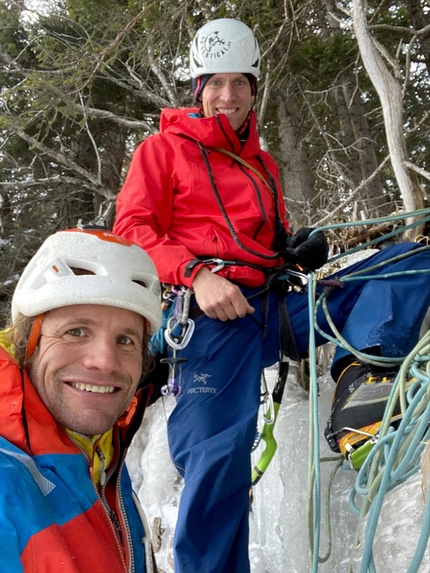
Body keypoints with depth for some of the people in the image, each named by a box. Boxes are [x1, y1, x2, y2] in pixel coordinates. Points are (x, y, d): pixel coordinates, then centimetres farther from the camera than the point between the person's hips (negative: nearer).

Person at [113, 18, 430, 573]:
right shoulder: (163, 148, 13)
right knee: (220, 458, -18)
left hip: (277, 304, 5)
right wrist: (196, 274, -17)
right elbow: (132, 232, 1)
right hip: (211, 313, -5)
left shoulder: (263, 165, 29)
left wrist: (301, 249, 5)